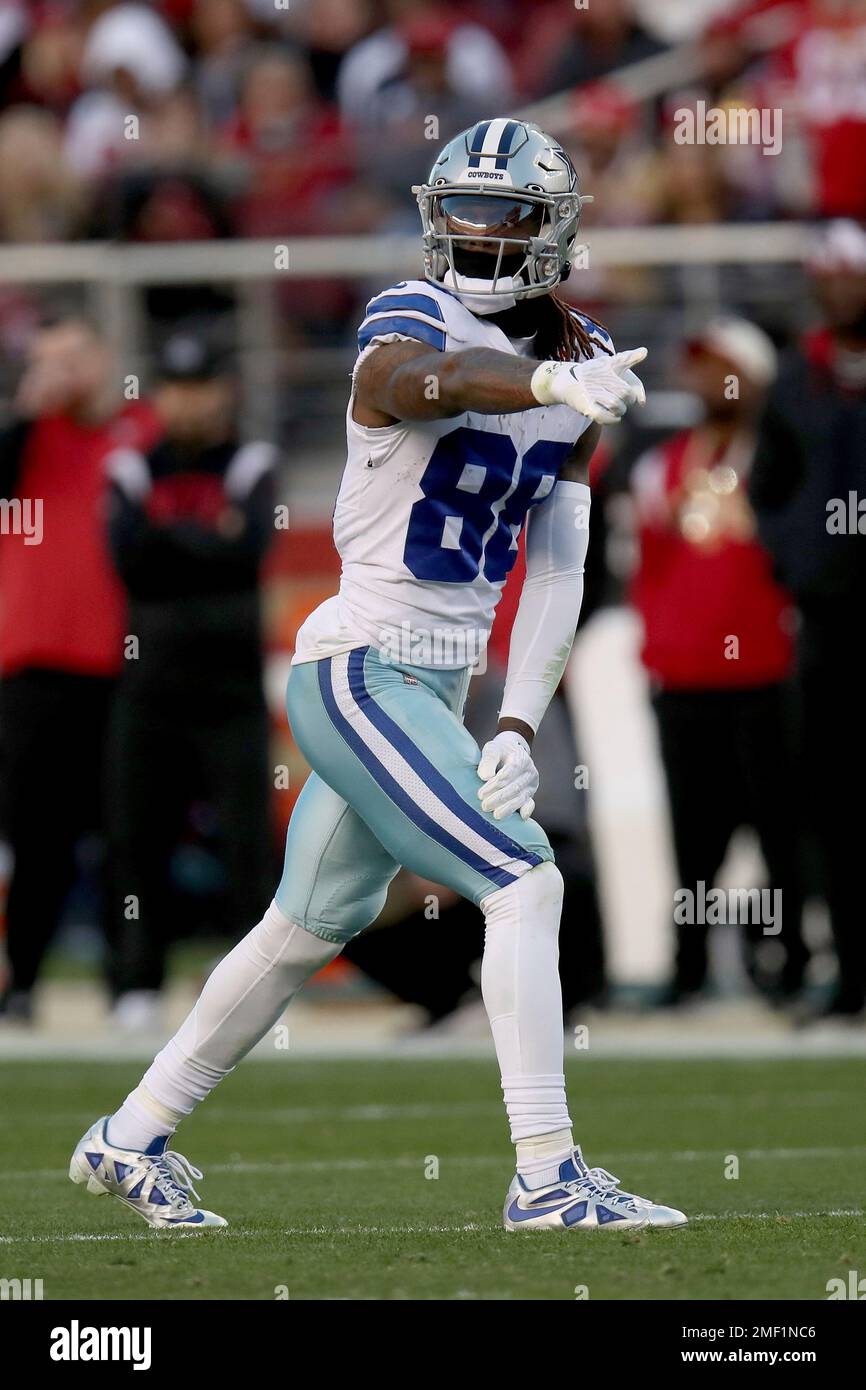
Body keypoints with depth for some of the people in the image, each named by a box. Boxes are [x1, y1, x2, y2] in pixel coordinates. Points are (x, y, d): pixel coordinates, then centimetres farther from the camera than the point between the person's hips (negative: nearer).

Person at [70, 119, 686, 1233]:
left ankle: (132, 1139, 34)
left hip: (432, 685, 9)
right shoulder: (407, 326, -15)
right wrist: (550, 383, -62)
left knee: (311, 928, 20)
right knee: (523, 883, -16)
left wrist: (519, 725, -3)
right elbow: (432, 377, -42)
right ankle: (547, 1176, -14)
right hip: (364, 672, -9)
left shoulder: (578, 361, 8)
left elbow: (556, 567, 7)